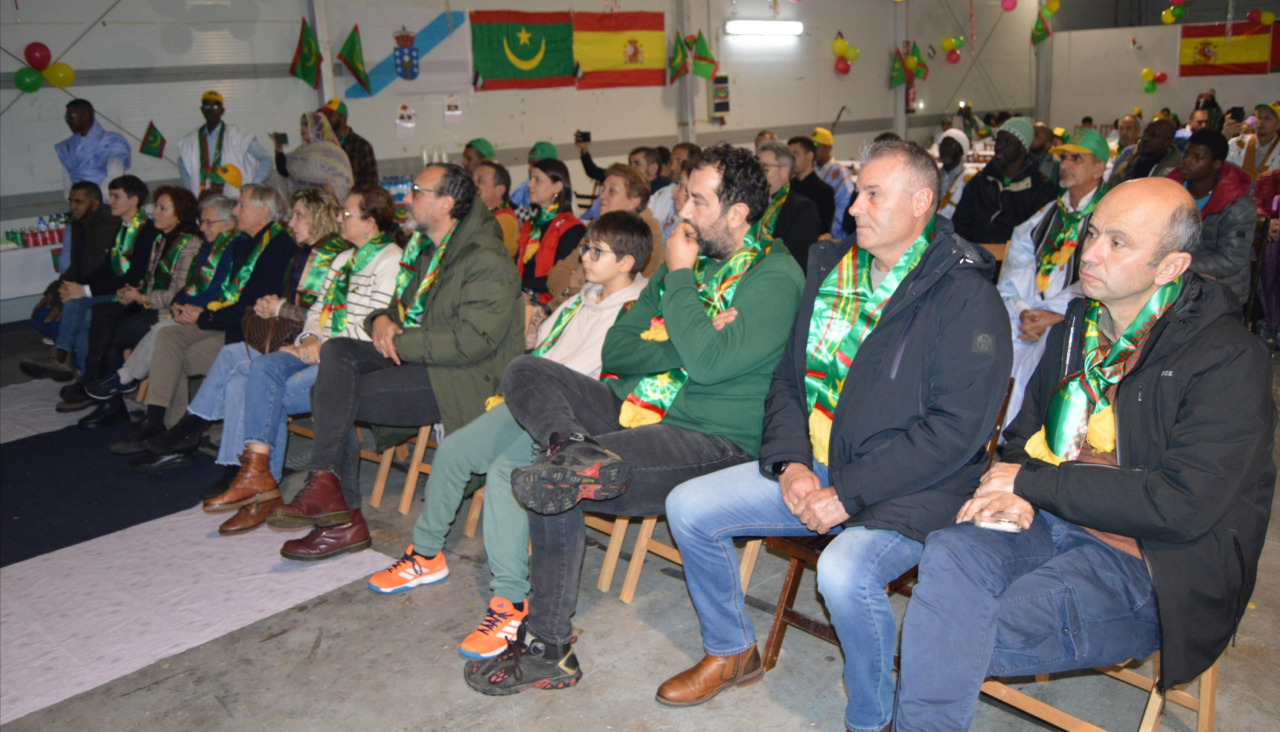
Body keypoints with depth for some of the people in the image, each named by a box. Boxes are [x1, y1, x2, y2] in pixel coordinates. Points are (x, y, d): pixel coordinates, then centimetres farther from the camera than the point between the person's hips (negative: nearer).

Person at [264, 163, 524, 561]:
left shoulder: (487, 263, -14)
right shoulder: (424, 247, 16)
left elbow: (472, 341, -23)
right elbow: (404, 306, 24)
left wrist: (401, 343, -17)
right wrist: (382, 320, -1)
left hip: (461, 378, -9)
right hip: (416, 359, 9)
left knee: (336, 395, -19)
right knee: (336, 351, -14)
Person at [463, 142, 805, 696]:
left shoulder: (776, 277, -7)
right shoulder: (688, 258, 17)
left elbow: (710, 361, -24)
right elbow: (616, 350, 11)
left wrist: (679, 278, -11)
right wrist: (683, 348, -9)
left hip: (712, 440, -8)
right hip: (642, 407, 8)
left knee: (558, 487, -25)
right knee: (526, 370, -13)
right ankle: (573, 452, -37)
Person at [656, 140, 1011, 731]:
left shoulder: (967, 297, -12)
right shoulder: (831, 270, 10)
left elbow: (957, 428, -18)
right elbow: (788, 377, 13)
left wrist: (849, 493, -20)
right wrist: (790, 463, -5)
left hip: (908, 490, -7)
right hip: (812, 466, 7)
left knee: (845, 572, -35)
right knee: (688, 507, -1)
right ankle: (731, 652, 22)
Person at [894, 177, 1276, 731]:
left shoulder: (1231, 359, -9)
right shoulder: (1077, 328, 13)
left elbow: (1185, 506, -18)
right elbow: (1026, 432, 20)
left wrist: (1032, 483, -12)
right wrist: (1010, 491, -5)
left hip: (1150, 561, -5)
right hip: (1053, 522, 6)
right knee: (950, 551, -28)